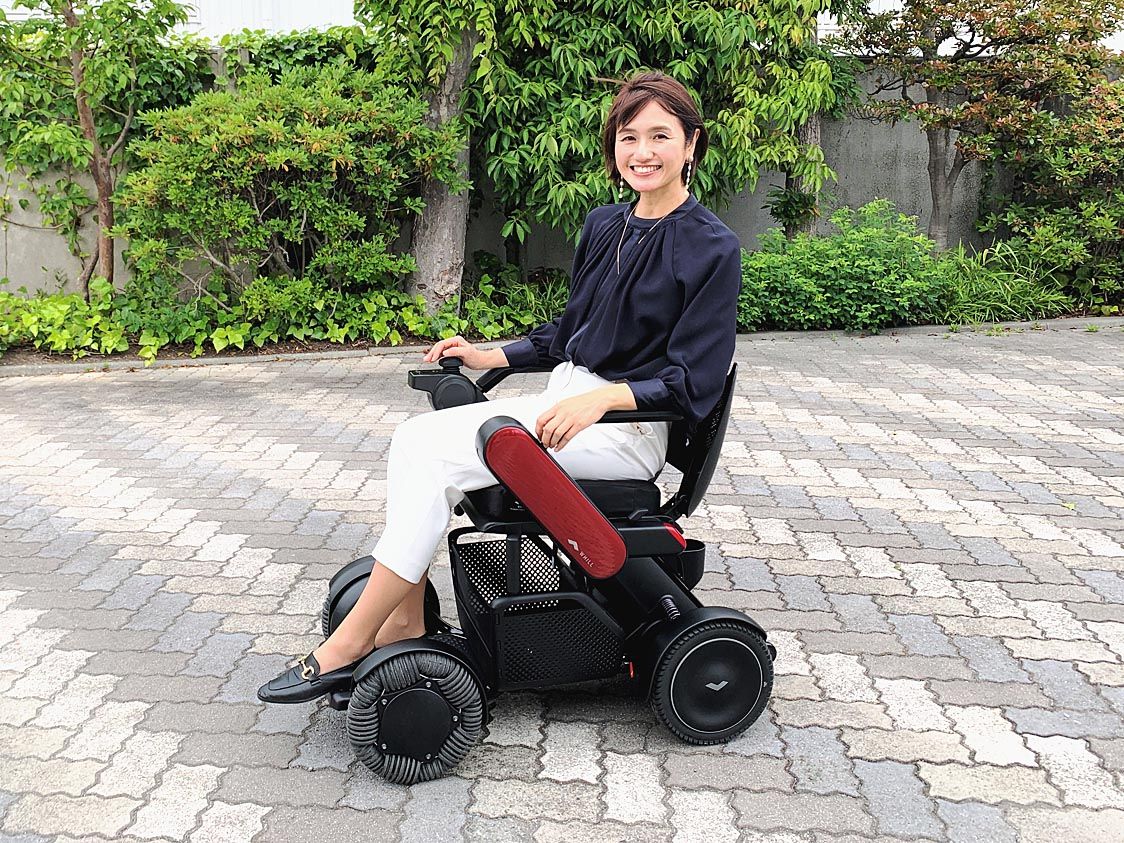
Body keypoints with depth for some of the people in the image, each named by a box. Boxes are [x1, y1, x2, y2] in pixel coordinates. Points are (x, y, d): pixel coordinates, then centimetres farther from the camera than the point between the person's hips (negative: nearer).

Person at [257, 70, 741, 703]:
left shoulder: (711, 249, -10)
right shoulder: (605, 226, 13)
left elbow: (693, 385, -15)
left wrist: (602, 398, -28)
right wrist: (490, 357, 12)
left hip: (628, 429, -8)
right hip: (567, 400, 8)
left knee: (436, 456, -21)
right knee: (416, 438, -12)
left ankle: (349, 645, -11)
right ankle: (405, 621, -8)